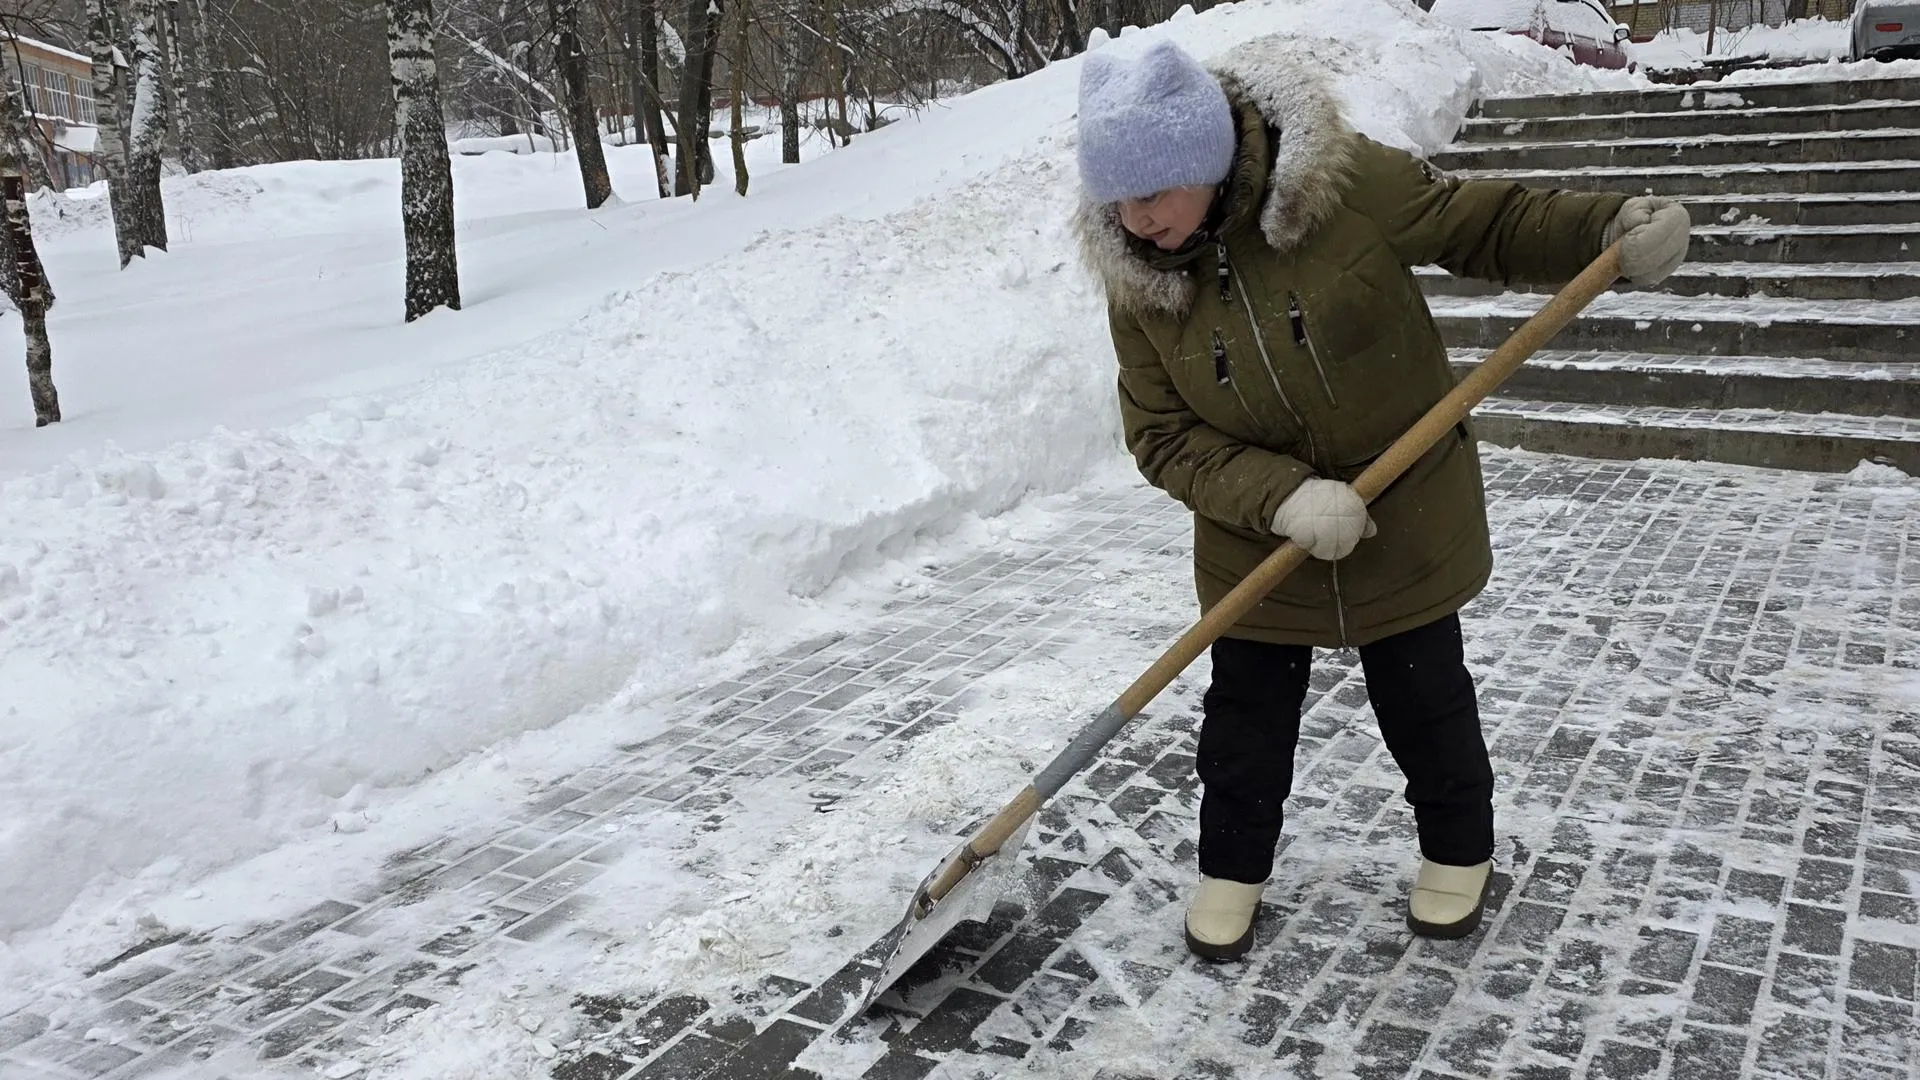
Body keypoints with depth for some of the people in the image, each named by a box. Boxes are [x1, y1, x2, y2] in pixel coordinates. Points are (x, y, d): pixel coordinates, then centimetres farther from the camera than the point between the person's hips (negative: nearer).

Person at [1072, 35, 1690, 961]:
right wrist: (1282, 498, -29)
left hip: (1405, 519, -1)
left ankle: (1459, 848, 41)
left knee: (1426, 708, 15)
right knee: (1245, 720, 12)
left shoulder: (1340, 181, -22)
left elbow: (1484, 222, -8)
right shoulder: (1136, 280, -14)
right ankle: (1232, 866, 35)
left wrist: (1609, 229, -24)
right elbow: (1165, 439, -15)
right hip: (1254, 542, 2)